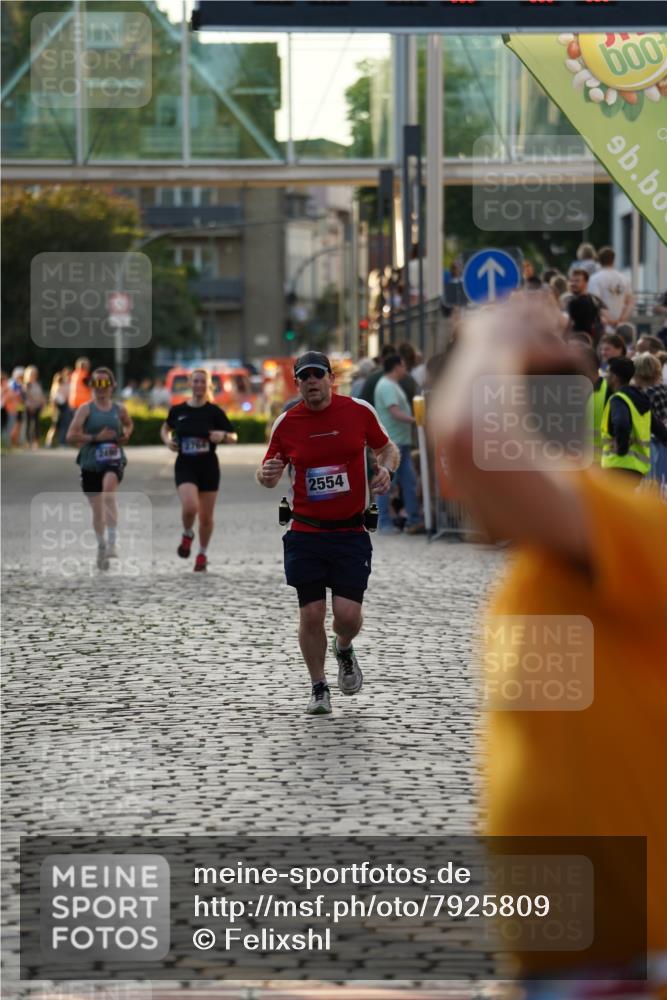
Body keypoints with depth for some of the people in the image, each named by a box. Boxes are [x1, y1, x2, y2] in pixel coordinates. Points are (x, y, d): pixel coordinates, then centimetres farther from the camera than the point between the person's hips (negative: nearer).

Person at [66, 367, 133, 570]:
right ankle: (101, 546, 30)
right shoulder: (86, 409, -1)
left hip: (114, 459, -1)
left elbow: (129, 424, 29)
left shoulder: (119, 409, 6)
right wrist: (95, 437, -17)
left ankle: (112, 542, -32)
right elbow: (71, 436, -8)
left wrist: (126, 435, 7)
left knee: (109, 490, -31)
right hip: (91, 462, 1)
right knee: (97, 508, 8)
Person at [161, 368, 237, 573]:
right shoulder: (178, 410, 1)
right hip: (185, 466, 0)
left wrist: (223, 436, -19)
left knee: (206, 516, 7)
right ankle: (187, 535, 9)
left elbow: (234, 437, 2)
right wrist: (167, 439, 0)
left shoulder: (214, 412, -3)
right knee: (190, 507, -23)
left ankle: (203, 554, 29)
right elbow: (166, 428, 21)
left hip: (208, 467, 0)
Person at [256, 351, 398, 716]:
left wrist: (386, 468, -8)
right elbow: (269, 477, 7)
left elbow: (387, 448, 14)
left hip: (351, 532, 0)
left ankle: (344, 650, 28)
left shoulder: (359, 411, -2)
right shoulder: (286, 423, -1)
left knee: (347, 614, -9)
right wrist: (266, 474, -17)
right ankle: (319, 688, 18)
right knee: (311, 614, -2)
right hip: (305, 533, 1)